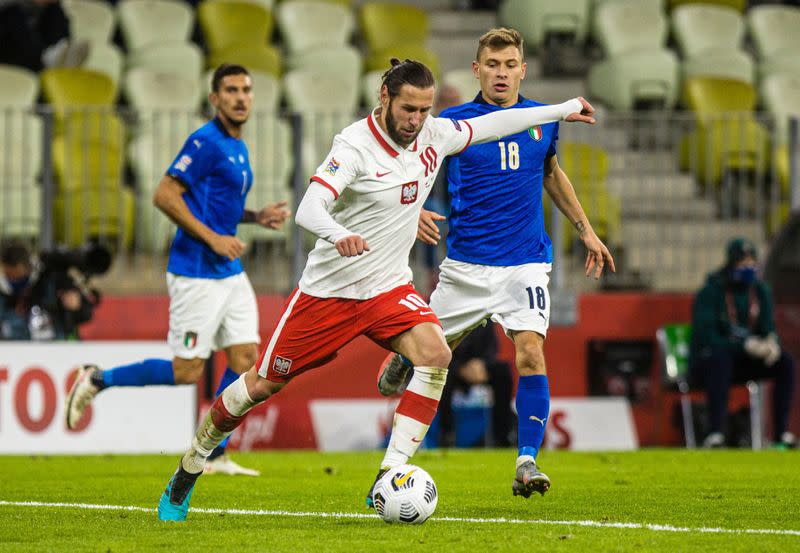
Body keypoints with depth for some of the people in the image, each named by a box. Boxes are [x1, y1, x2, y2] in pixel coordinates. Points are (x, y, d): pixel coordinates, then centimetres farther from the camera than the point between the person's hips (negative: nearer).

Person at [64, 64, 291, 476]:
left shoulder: (238, 148, 15)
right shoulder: (206, 143, -14)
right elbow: (164, 195, -18)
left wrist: (257, 217, 10)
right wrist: (213, 238, -20)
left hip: (230, 271, 9)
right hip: (196, 273, -9)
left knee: (245, 357, 2)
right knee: (187, 371, -7)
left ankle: (214, 456, 8)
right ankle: (96, 380, 9)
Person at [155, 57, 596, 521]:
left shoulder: (434, 136, -3)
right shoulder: (355, 145, -21)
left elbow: (489, 125, 15)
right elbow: (308, 209, -32)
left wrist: (564, 110, 21)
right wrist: (338, 235, -53)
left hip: (390, 288, 5)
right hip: (329, 289, -4)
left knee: (436, 354, -24)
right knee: (263, 384, 4)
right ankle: (188, 472, 26)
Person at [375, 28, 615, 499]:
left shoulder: (542, 120, 7)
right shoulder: (453, 122, -3)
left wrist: (586, 231, 23)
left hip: (525, 261, 1)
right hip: (466, 263, -1)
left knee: (531, 352, -18)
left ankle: (527, 463, -16)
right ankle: (401, 358, 47)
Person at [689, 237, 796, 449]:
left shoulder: (759, 290, 5)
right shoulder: (710, 293, -13)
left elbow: (768, 328, 4)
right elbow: (707, 338, -21)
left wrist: (771, 342, -22)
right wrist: (746, 345, -31)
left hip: (743, 362, 6)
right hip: (705, 362, -6)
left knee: (785, 362, -17)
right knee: (720, 360, -40)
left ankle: (781, 432, -20)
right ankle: (715, 434, -49)